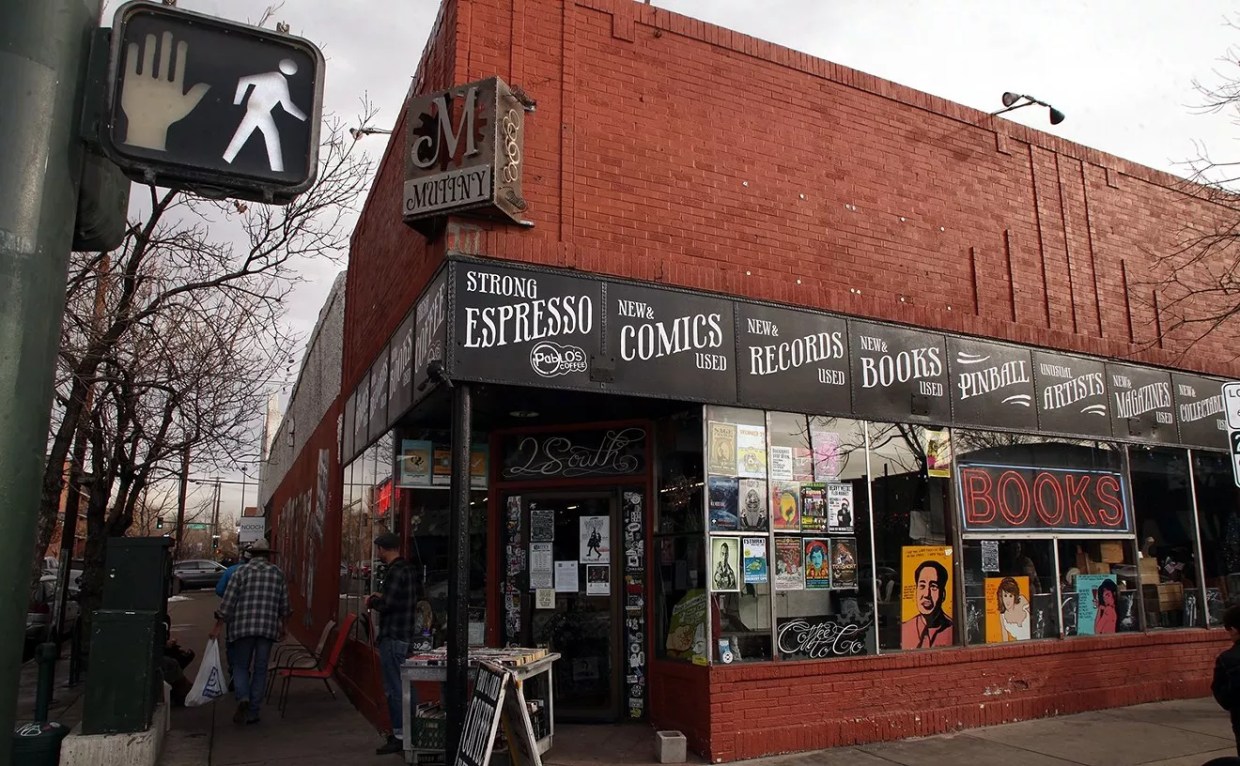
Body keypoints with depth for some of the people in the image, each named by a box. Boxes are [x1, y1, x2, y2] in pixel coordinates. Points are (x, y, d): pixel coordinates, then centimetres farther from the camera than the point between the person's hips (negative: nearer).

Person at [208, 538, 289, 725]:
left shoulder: (242, 571, 1)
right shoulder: (277, 573, 9)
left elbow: (228, 601, -3)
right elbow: (284, 605, 12)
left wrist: (218, 626, 3)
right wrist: (282, 626, 24)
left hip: (242, 626, -1)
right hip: (268, 627, 2)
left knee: (240, 666, 11)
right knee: (260, 670, 9)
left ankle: (243, 698, -13)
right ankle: (252, 712, 10)